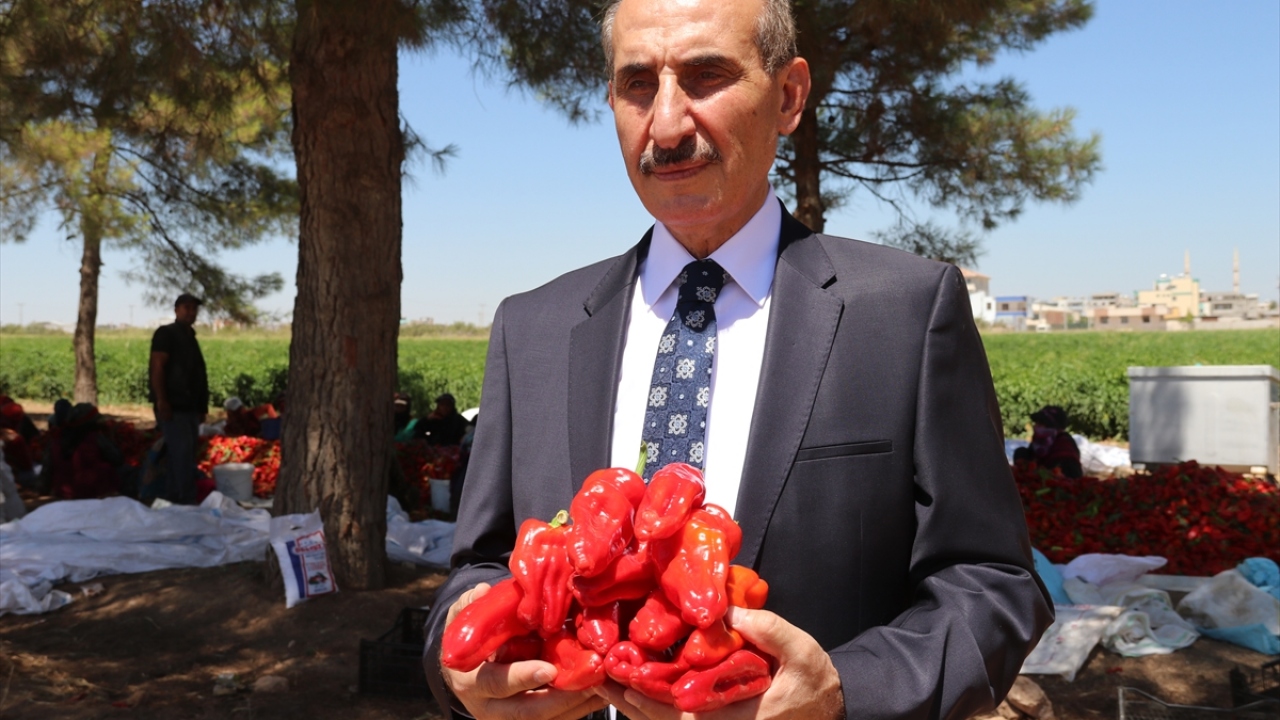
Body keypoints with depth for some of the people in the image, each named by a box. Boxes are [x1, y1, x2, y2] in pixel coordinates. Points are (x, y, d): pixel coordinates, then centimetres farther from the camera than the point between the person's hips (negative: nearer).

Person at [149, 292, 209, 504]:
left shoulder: (190, 337, 21)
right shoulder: (166, 334, -4)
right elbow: (157, 368, -13)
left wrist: (201, 407, 17)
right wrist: (161, 401, -22)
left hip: (189, 408, 9)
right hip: (173, 407, -9)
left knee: (181, 457, 11)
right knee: (182, 455, -12)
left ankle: (169, 499, 17)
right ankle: (187, 502, -12)